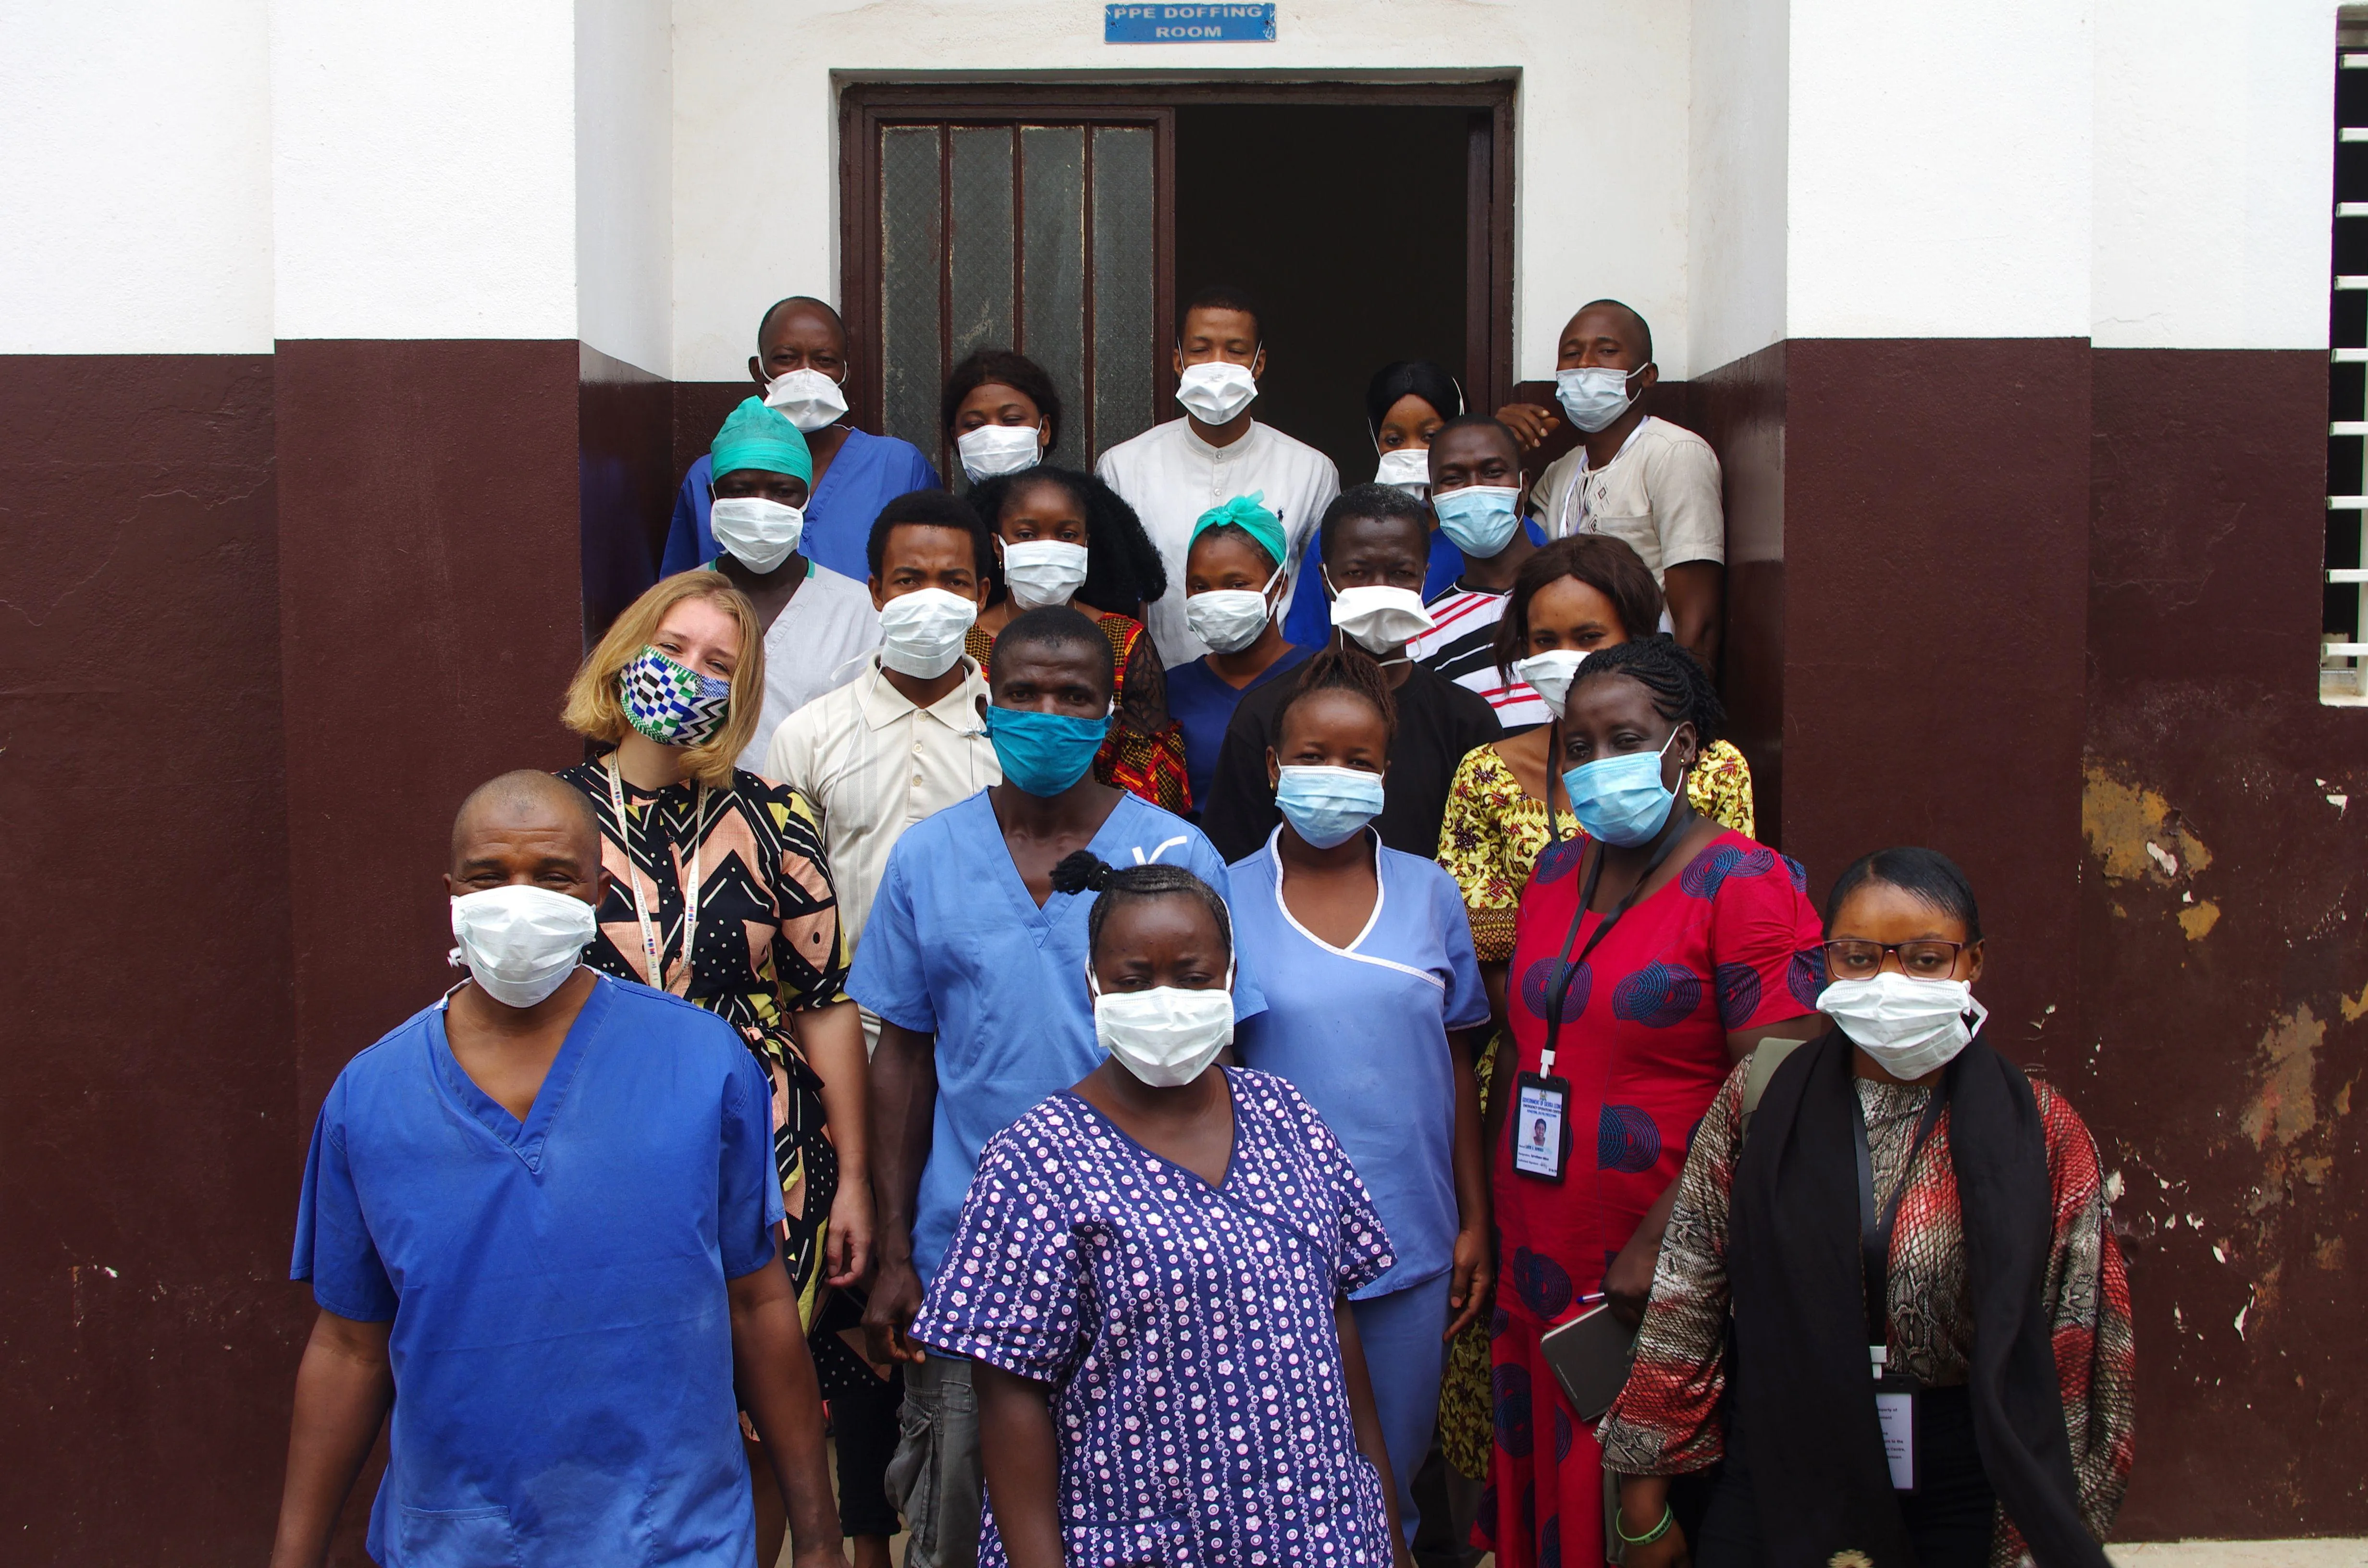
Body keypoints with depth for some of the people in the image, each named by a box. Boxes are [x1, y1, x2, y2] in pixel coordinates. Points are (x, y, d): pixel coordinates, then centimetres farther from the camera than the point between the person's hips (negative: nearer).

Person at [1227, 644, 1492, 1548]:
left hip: (1411, 1246, 2)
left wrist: (1475, 1224, 7)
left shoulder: (1431, 894, 3)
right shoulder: (1227, 896, -3)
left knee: (1390, 1482, 14)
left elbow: (1456, 1066, 7)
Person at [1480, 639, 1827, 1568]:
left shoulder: (1745, 887, -11)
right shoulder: (1554, 875, 11)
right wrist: (1498, 1222, 9)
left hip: (1664, 1280, -6)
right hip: (1539, 1273, 6)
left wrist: (1659, 1244, -22)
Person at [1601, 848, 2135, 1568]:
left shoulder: (2041, 1135, -5)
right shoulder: (1759, 1103, -4)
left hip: (1958, 1505, 0)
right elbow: (1683, 1306, -1)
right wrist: (1646, 1496, 0)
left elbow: (2075, 1365, -4)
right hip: (1775, 1484, 1)